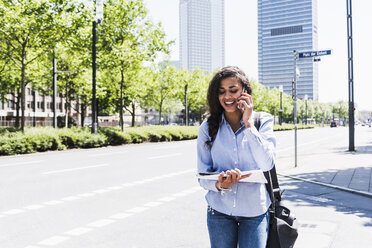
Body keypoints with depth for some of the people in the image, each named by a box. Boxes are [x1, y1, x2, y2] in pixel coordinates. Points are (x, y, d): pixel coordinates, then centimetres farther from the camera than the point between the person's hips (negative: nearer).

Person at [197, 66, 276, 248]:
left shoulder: (262, 121, -3)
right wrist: (219, 185, -21)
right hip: (219, 211, 1)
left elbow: (267, 164, -16)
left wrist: (248, 123, -17)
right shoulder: (207, 128, -1)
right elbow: (203, 176, 0)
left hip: (255, 211, -1)